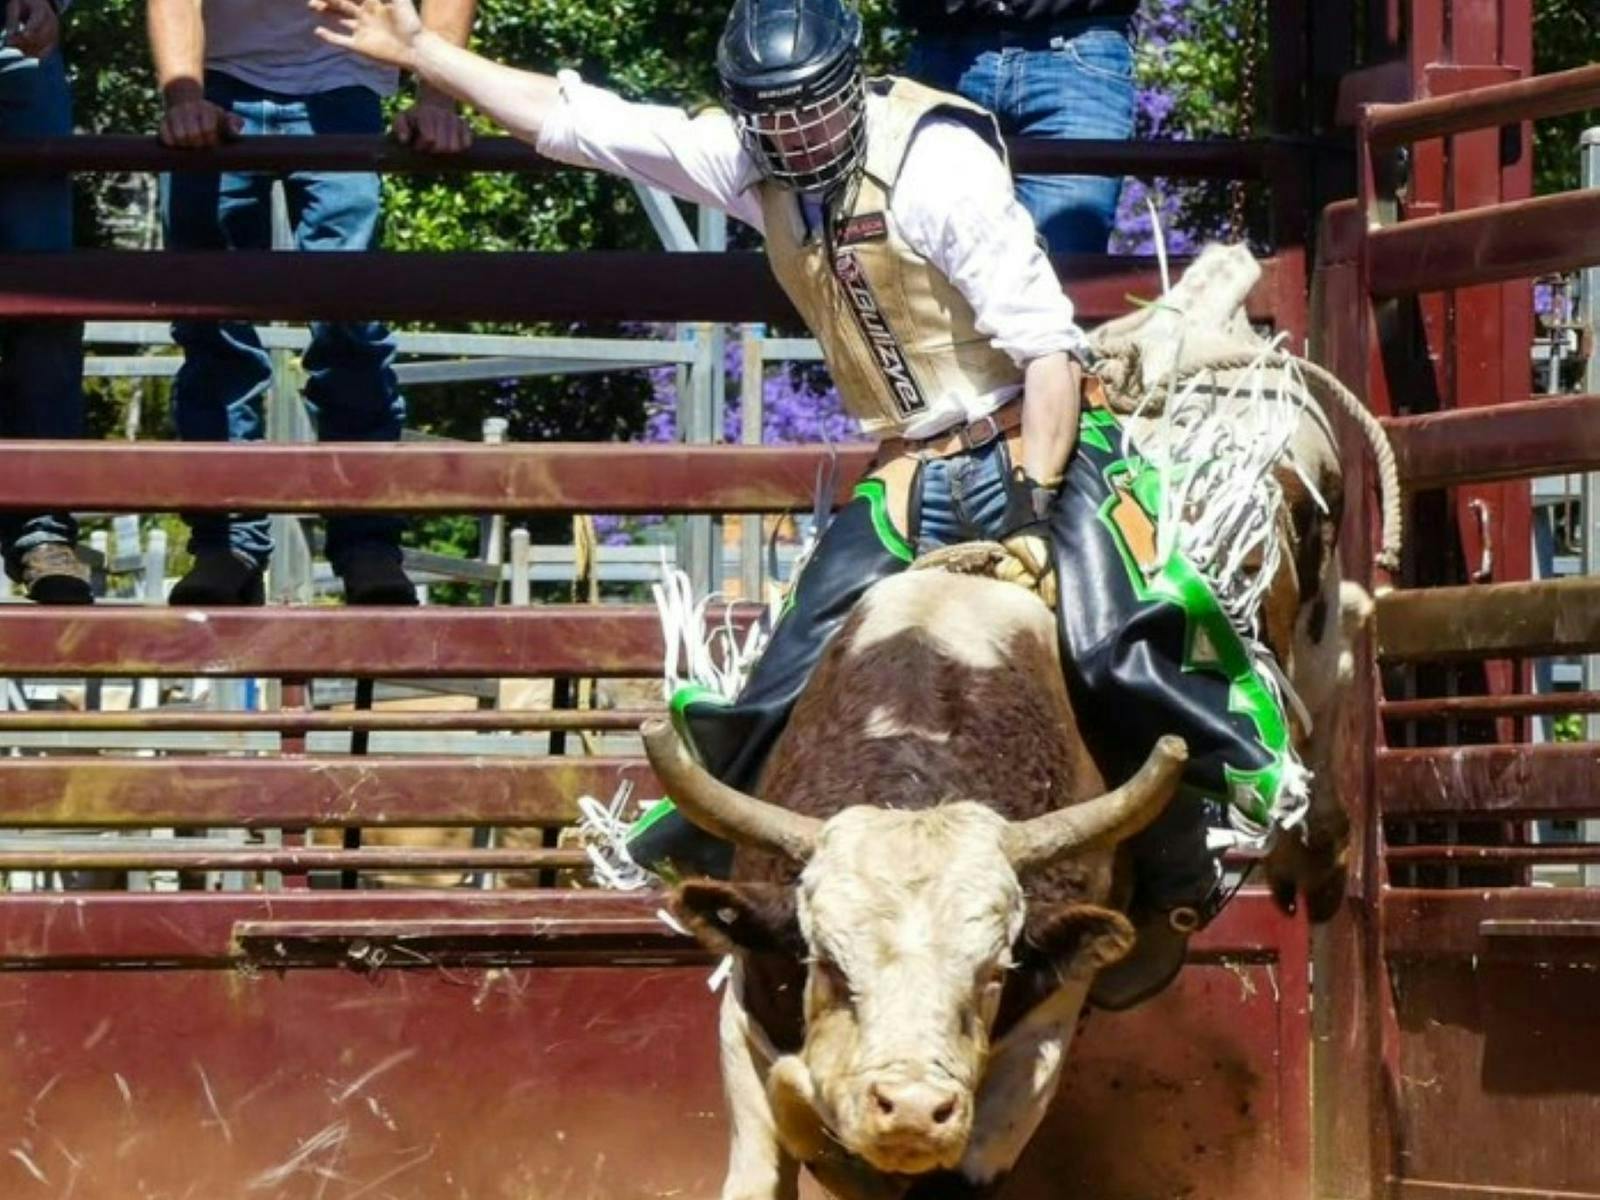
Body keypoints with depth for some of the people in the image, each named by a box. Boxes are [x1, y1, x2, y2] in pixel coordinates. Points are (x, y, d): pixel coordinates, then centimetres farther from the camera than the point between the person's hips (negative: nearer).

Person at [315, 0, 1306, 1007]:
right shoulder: (746, 162, 1)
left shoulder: (939, 164, -18)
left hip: (1033, 444, -6)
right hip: (910, 476, 6)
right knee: (789, 677, 2)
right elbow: (572, 120, 8)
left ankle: (1173, 889, -8)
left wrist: (1033, 505, -22)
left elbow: (1049, 346, -18)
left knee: (1112, 654, -25)